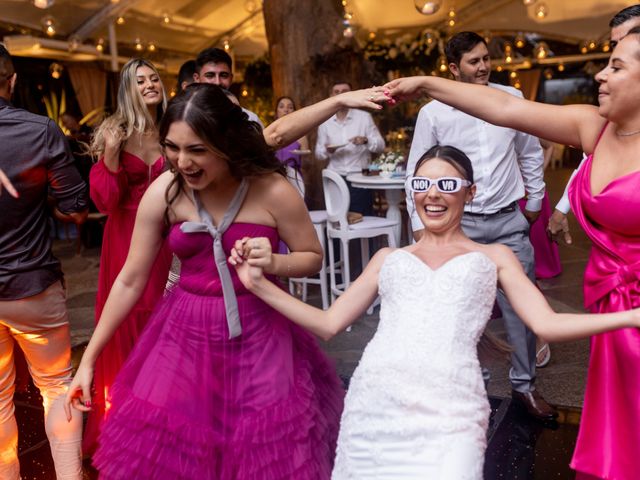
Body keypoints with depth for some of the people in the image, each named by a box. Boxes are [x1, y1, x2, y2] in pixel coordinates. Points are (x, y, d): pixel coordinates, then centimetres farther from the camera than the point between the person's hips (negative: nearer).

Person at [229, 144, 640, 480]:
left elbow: (546, 324, 6)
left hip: (448, 411, -2)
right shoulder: (389, 258, 20)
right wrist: (258, 283, 8)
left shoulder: (493, 256, 16)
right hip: (375, 404, 2)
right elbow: (329, 324, 16)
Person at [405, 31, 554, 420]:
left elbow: (531, 154, 15)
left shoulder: (511, 98, 3)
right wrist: (420, 225, -2)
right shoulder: (433, 113, -4)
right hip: (459, 223, -2)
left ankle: (524, 384, 25)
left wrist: (535, 201, 17)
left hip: (509, 221, 2)